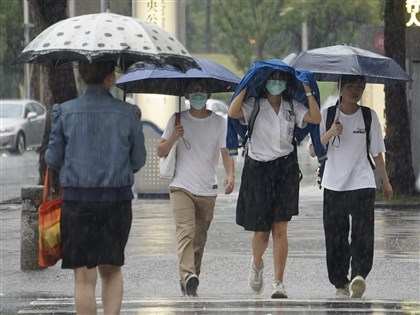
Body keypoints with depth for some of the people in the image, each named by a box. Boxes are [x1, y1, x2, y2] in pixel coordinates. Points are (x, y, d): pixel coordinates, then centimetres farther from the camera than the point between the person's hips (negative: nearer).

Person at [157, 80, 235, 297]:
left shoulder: (218, 122, 5)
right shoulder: (178, 120, 5)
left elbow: (225, 151, 0)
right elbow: (160, 152, 8)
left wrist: (230, 174, -19)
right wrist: (173, 138, -13)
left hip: (207, 190, 2)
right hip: (181, 187, -2)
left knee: (199, 239, 7)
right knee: (186, 231, -20)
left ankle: (191, 279, 17)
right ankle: (187, 276, -33)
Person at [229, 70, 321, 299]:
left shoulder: (292, 107, 8)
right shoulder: (254, 105, -1)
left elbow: (315, 118, -7)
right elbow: (233, 112, -20)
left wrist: (307, 91, -7)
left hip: (285, 169, 1)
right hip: (258, 168, -1)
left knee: (280, 229, -6)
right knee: (261, 230, 2)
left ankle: (279, 283, -3)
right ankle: (256, 263, 36)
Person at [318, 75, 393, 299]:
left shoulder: (369, 116, 4)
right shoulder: (327, 115, 3)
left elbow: (377, 152, 12)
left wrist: (386, 181, 15)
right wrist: (330, 133, -16)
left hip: (362, 184, 0)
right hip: (334, 185, 1)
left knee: (363, 234, -17)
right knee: (335, 237, 1)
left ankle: (359, 276, -28)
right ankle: (340, 283, 7)